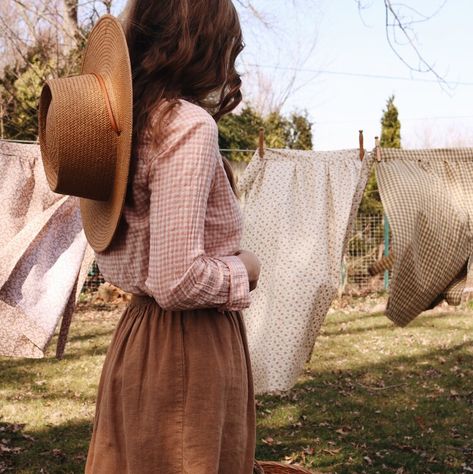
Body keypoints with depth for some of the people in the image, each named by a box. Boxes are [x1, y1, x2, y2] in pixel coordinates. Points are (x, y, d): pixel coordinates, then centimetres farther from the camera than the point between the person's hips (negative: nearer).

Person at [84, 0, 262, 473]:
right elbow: (178, 282, -25)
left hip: (138, 333, 8)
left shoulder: (129, 122, 7)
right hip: (191, 348, -8)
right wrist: (243, 269, -8)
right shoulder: (189, 125, -19)